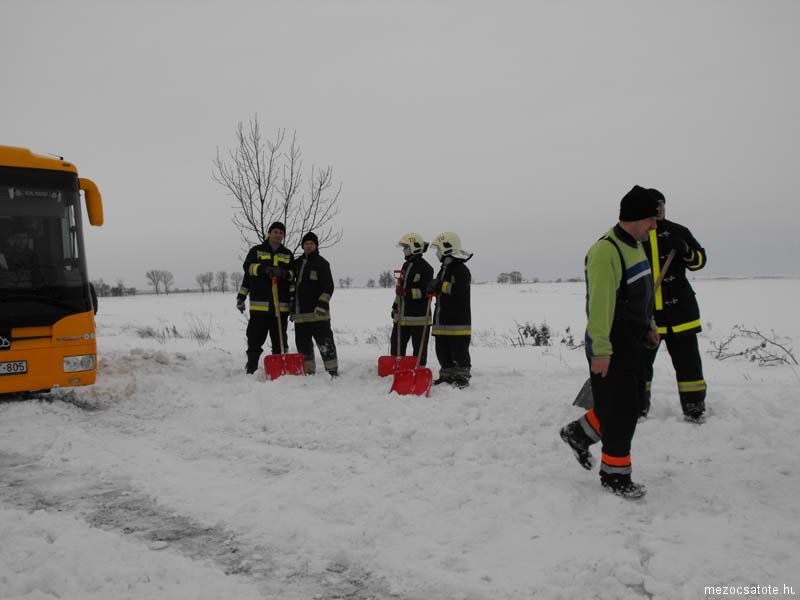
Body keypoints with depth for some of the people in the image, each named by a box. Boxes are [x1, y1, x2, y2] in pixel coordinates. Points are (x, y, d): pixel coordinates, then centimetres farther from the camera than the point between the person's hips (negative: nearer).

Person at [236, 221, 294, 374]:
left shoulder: (288, 254, 16)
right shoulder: (256, 250, 11)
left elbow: (294, 275, 7)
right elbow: (248, 267, -4)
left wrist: (283, 273, -13)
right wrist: (265, 268, -19)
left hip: (281, 304, 2)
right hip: (259, 304, -1)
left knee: (280, 338, 4)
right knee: (255, 337, 0)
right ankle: (251, 367, 9)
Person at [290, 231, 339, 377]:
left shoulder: (322, 263, -3)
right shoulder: (297, 263, 16)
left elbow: (328, 287, -11)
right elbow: (292, 286, 26)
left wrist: (322, 305, -20)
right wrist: (292, 308, 22)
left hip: (318, 314, -7)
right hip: (300, 315, 7)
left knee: (325, 343, -7)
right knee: (303, 344, 10)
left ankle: (333, 371, -3)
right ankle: (308, 372, 19)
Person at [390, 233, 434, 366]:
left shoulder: (425, 268, -12)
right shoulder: (406, 266, 15)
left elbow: (425, 292, -21)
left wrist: (407, 292, -30)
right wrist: (395, 306, 24)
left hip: (418, 316, -8)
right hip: (402, 316, 8)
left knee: (419, 348, 3)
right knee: (396, 344, 12)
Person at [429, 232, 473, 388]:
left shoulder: (461, 270, -13)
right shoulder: (444, 269, 17)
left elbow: (459, 292, -25)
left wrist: (441, 286, -23)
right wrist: (433, 288, 2)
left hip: (457, 321, -9)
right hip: (442, 320, 9)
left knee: (459, 351, 0)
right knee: (442, 351, 13)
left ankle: (463, 377, 9)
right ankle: (447, 375, 22)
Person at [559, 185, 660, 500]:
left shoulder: (636, 246, 11)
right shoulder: (606, 251, -21)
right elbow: (600, 304, -25)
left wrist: (649, 326, 22)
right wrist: (600, 350, -26)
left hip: (634, 342, 10)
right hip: (613, 346, -10)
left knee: (631, 404, 17)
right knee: (619, 410, -1)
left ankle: (579, 433, 33)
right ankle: (615, 475, 13)